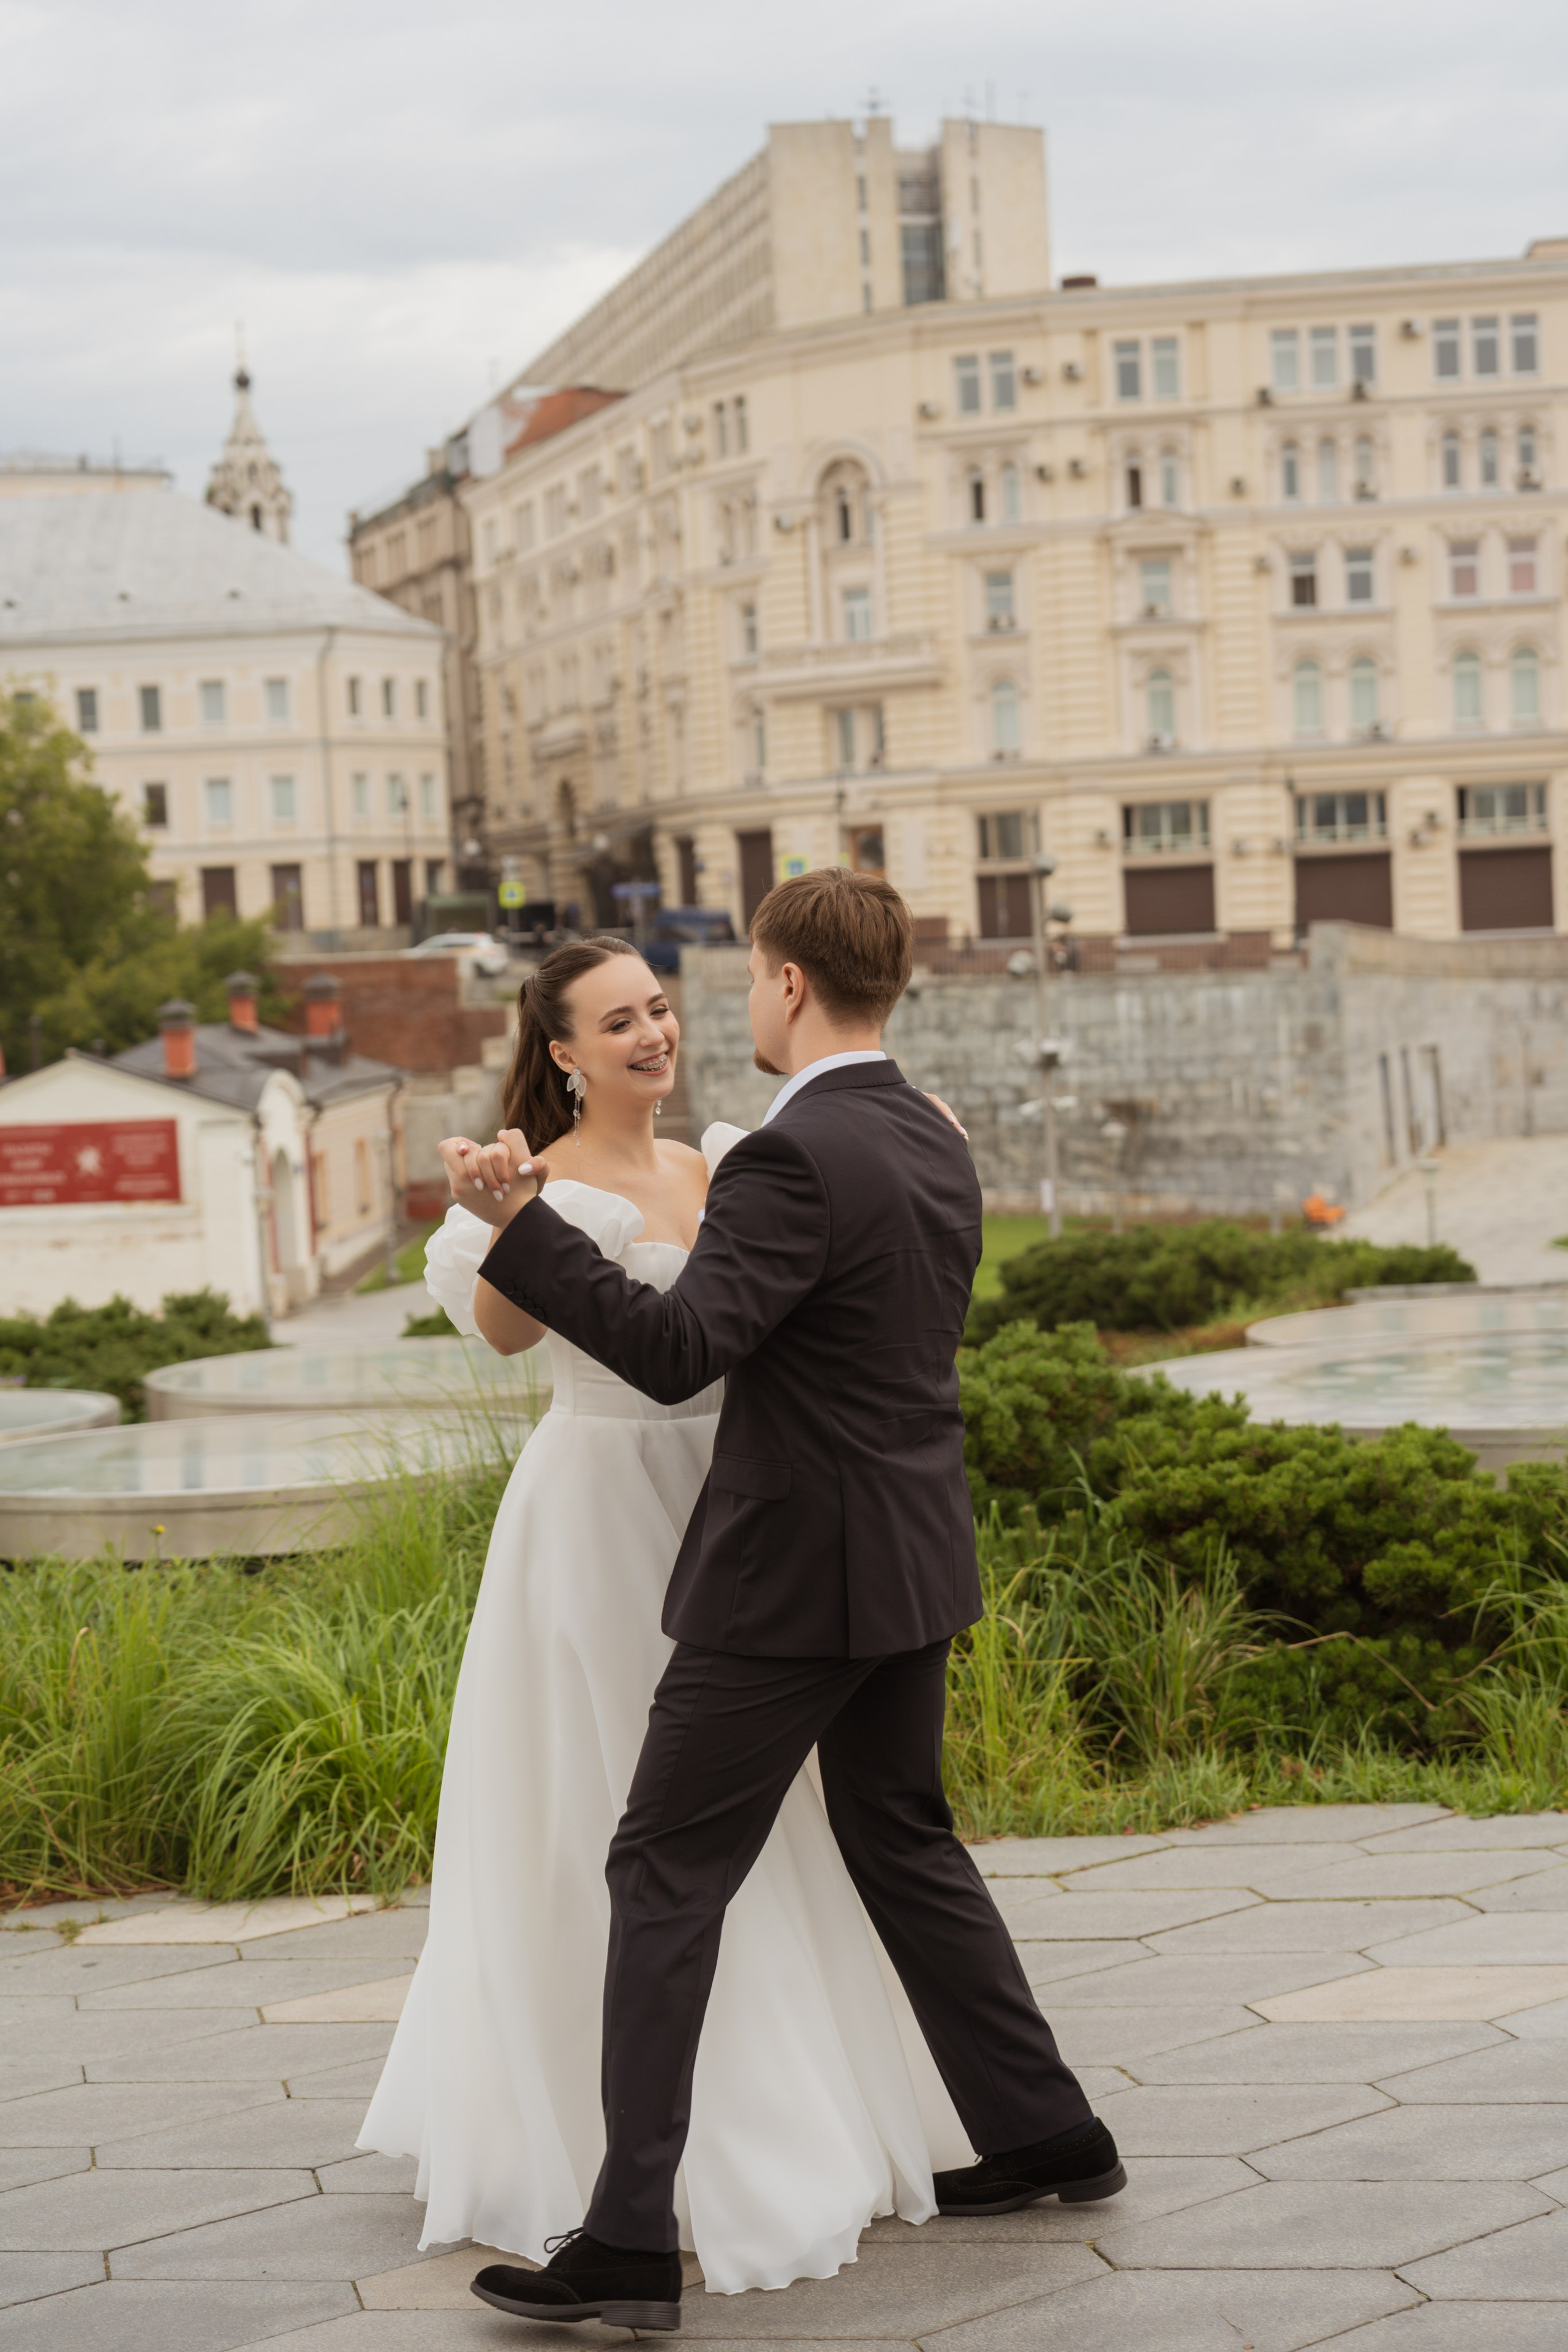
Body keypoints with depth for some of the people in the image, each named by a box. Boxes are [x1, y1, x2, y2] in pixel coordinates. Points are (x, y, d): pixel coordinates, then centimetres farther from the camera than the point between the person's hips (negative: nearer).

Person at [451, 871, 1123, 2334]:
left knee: (667, 1875, -4)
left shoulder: (796, 1158, -20)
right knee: (903, 1846, 23)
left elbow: (675, 1350, -27)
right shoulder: (936, 1149, 9)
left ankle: (630, 2242, -5)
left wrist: (521, 1223, -28)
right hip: (914, 1567, 9)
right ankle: (1044, 2135, 30)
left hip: (790, 1581, -9)